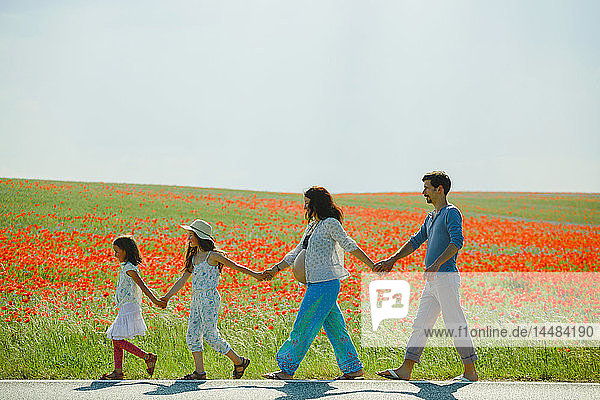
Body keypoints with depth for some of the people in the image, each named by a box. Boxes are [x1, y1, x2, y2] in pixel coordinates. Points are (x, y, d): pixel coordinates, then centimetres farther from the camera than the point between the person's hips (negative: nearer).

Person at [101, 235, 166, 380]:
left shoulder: (129, 268, -14)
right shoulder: (126, 266, 15)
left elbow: (142, 286, -20)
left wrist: (155, 301, -23)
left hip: (129, 307, -10)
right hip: (125, 308, 10)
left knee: (118, 340, -12)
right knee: (116, 340, 9)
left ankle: (148, 357, -11)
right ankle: (118, 371, 11)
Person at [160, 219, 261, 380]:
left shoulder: (213, 255, -10)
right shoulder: (194, 257, 12)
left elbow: (235, 266, -4)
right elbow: (183, 279, 15)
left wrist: (255, 274, -1)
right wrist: (167, 297, 12)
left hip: (209, 298, -8)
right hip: (196, 298, 8)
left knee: (210, 335, -7)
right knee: (192, 335, 3)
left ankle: (239, 361, 7)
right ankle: (200, 371, 8)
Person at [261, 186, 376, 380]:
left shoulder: (330, 224, -8)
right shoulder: (311, 227, 18)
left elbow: (350, 247, -9)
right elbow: (297, 253, 23)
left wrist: (373, 266, -10)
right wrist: (275, 269, 17)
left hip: (326, 283, -9)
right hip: (315, 284, 9)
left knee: (304, 326, -6)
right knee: (334, 327, 10)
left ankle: (287, 370, -1)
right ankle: (354, 369, 13)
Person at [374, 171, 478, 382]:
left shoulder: (451, 213, -9)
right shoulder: (431, 217, 21)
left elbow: (457, 241, -23)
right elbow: (415, 241, 29)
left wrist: (437, 264, -33)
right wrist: (391, 260, 24)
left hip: (446, 276, -10)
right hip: (432, 280, 10)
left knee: (455, 325, -6)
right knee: (420, 324, 8)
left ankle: (470, 372, 0)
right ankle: (405, 369, 9)